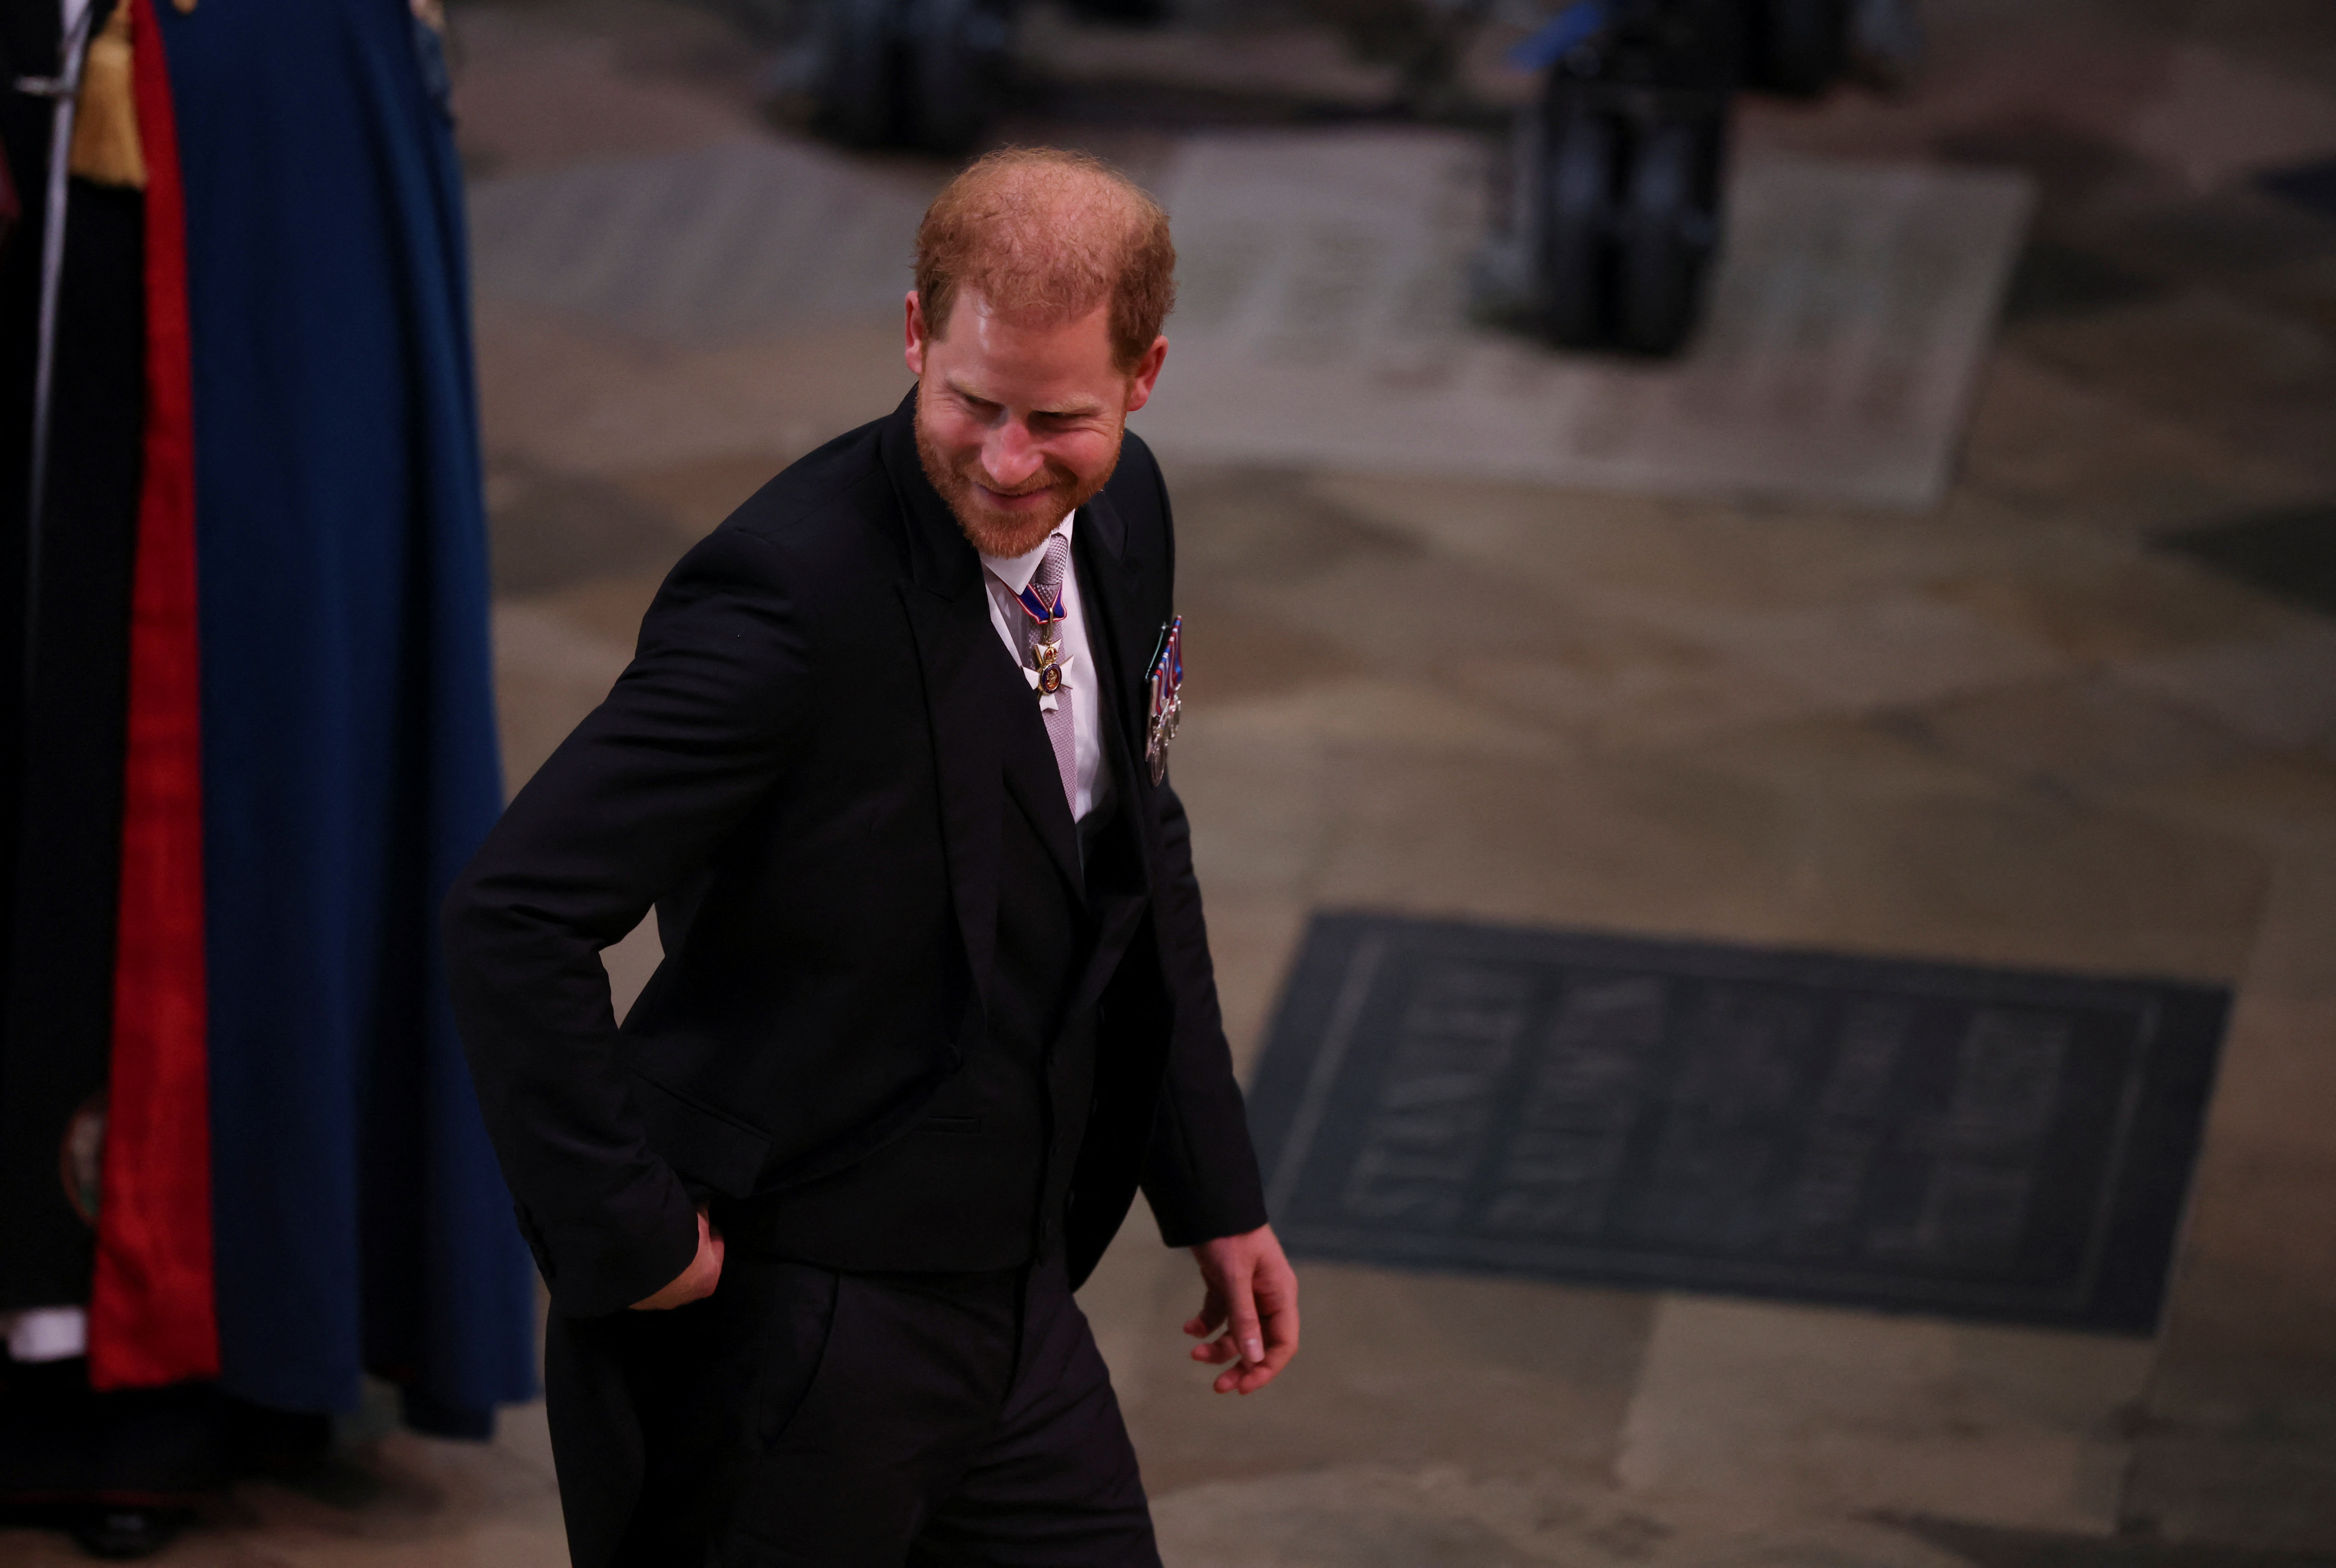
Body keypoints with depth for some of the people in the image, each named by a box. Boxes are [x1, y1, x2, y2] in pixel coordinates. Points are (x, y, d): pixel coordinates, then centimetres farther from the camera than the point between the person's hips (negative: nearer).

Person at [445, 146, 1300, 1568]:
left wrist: (1218, 1191, 17)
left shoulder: (1121, 515, 2)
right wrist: (632, 1236, -22)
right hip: (780, 1330, -7)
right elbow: (513, 918, -27)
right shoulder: (796, 595, -24)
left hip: (1012, 1304, 8)